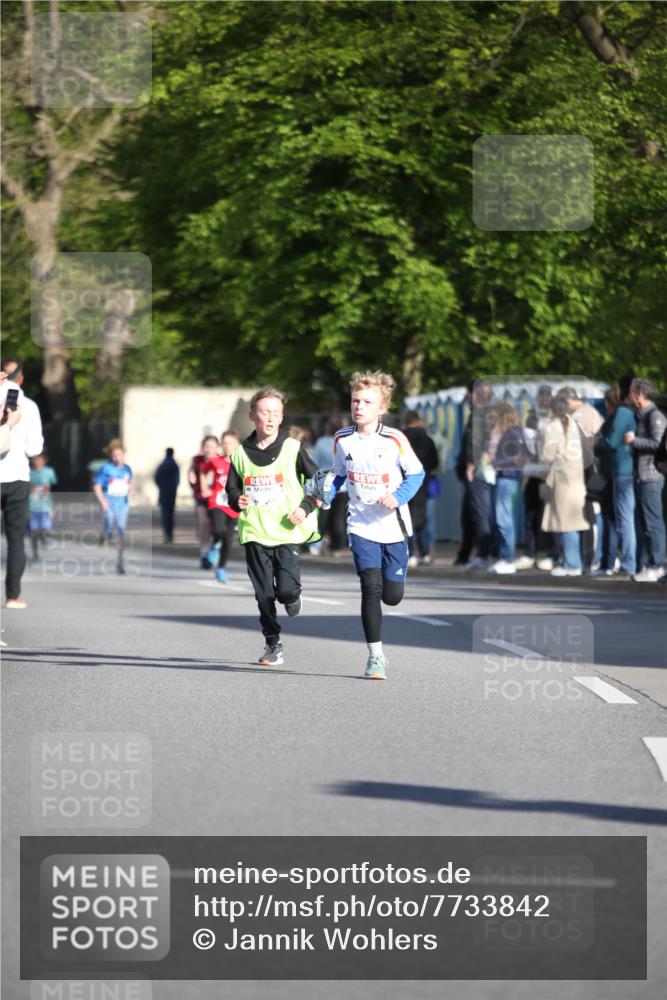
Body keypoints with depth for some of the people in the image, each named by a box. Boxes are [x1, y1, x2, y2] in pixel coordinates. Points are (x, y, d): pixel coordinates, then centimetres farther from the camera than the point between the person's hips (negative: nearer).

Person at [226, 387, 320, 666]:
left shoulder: (293, 448, 0)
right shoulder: (241, 453, 6)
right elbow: (232, 488, 16)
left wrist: (306, 507, -9)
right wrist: (237, 501, -5)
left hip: (287, 531, -2)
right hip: (255, 532, 2)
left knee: (286, 589, -13)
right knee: (264, 594, 1)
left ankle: (293, 596, 23)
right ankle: (272, 643, 14)